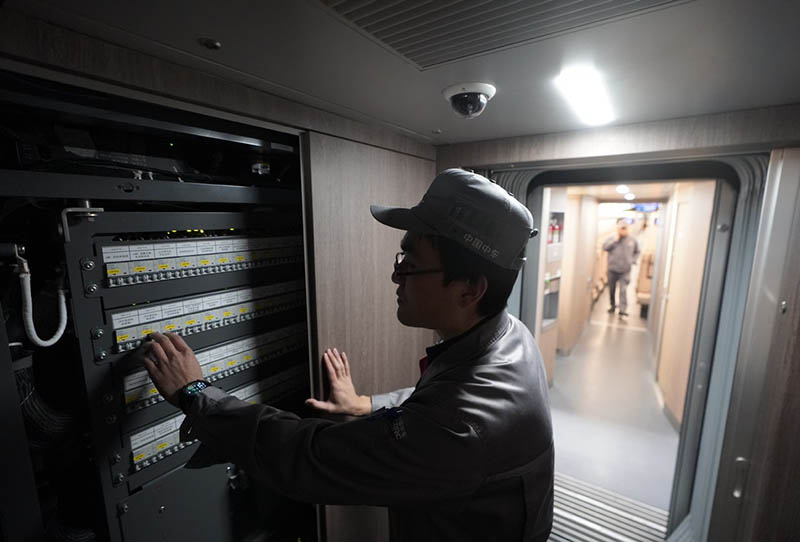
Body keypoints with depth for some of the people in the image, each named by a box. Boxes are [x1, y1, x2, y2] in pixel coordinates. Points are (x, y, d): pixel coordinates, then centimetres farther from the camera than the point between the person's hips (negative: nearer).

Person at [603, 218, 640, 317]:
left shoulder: (632, 240, 3)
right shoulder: (611, 238, -1)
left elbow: (637, 252, 16)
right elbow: (605, 247, -17)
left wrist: (633, 260, 2)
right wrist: (615, 240, -17)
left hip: (625, 271, 0)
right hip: (612, 269, 1)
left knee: (623, 290, -11)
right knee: (612, 290, 10)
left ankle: (623, 309, -10)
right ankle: (613, 305, 28)